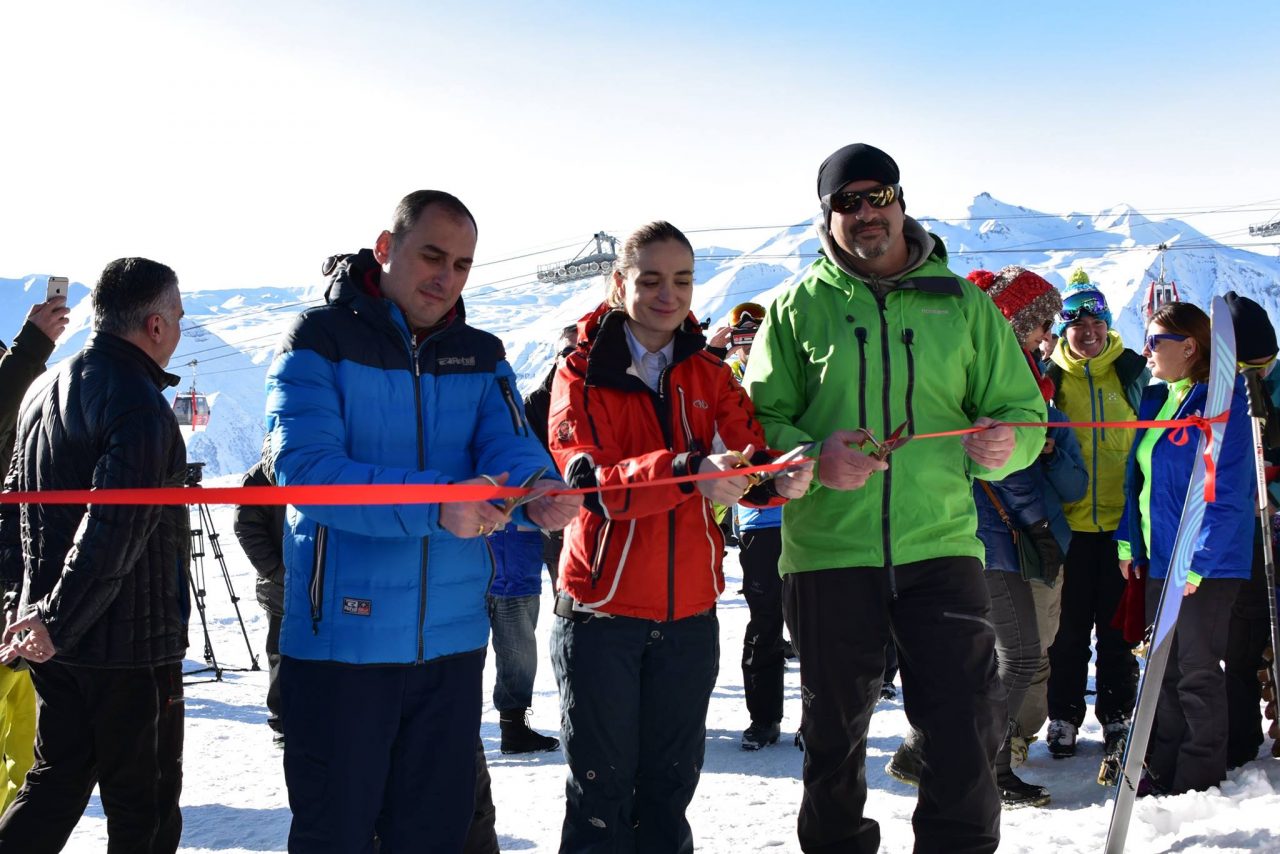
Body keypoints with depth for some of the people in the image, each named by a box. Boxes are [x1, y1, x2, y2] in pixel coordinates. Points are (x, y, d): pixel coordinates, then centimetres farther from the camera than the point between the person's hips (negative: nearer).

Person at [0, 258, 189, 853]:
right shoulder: (138, 404, -18)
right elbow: (115, 527, -28)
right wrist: (58, 624, -24)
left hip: (54, 642, 8)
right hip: (130, 645, -8)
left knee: (57, 780, 20)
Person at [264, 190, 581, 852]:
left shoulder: (480, 356, 9)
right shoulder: (319, 341, -7)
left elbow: (510, 450, -5)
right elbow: (303, 467, -21)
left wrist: (536, 497, -30)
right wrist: (432, 503, -35)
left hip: (451, 641, 5)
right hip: (341, 638, -4)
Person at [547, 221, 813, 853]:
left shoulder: (709, 374, 9)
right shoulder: (582, 373, -3)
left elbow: (748, 461, -5)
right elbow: (589, 480, -19)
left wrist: (779, 477, -29)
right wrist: (688, 471, -35)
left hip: (689, 611, 4)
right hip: (601, 608, -4)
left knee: (670, 784, 15)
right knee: (602, 789, 4)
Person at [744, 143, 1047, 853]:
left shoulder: (962, 302, 10)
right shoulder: (798, 307, 6)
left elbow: (1022, 409, 13)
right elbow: (759, 419, 2)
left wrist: (1004, 445, -10)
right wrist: (812, 459, -18)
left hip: (940, 548, 1)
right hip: (828, 554, 0)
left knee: (967, 734, -3)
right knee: (834, 735, 12)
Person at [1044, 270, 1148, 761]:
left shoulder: (1132, 372, 6)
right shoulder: (1048, 378, 3)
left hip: (1121, 520, 1)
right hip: (1069, 522, -1)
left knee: (1117, 628, 7)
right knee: (1069, 628, 4)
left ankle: (1117, 717, 18)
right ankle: (1064, 717, 15)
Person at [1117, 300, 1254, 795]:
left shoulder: (1222, 401, -14)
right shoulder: (1155, 398, 10)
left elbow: (1227, 494, -18)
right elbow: (1136, 475, 16)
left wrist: (1197, 562, -20)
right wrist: (1128, 541, 10)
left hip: (1206, 564, -8)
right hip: (1159, 556, 8)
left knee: (1197, 671, 2)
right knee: (1164, 668, 14)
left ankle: (1201, 778, 15)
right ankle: (1163, 771, 25)